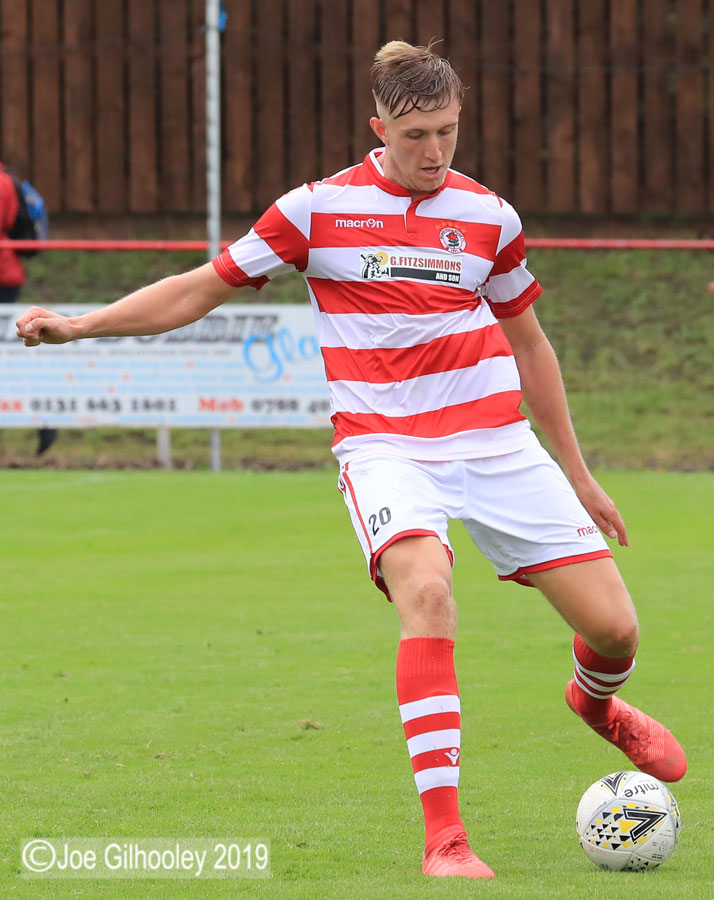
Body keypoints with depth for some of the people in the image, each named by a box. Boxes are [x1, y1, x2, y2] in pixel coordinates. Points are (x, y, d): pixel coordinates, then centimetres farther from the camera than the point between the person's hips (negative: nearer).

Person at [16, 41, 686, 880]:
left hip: (497, 443, 3)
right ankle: (442, 836, -30)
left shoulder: (489, 215, 8)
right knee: (426, 592, -32)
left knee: (613, 625, -3)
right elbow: (203, 288, 7)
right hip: (385, 447, -3)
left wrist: (578, 476, 23)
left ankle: (597, 701, 38)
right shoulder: (318, 209, 0)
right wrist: (80, 324, -3)